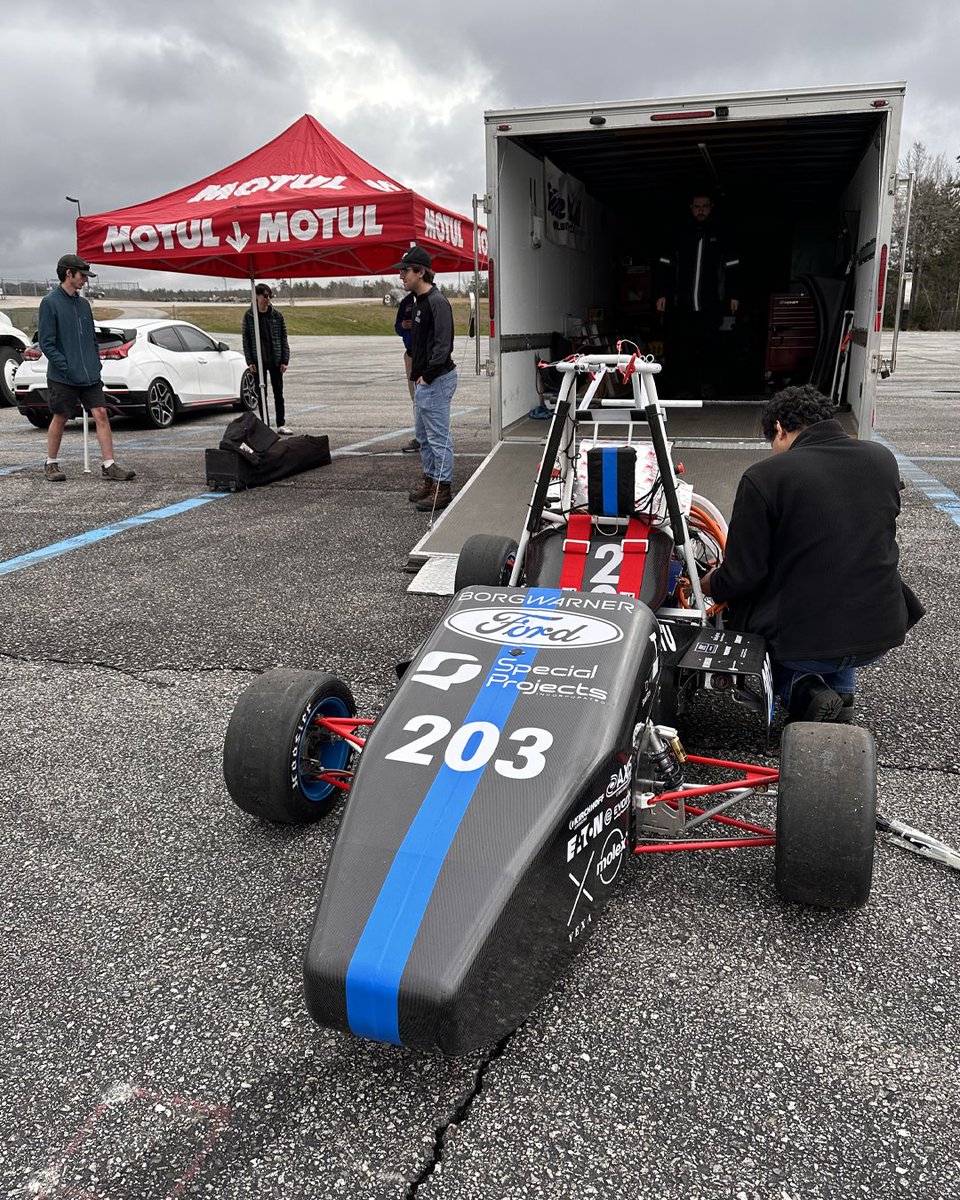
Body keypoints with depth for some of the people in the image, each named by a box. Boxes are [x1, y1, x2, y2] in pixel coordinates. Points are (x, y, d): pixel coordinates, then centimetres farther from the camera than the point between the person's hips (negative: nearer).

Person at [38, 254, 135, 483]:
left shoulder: (83, 303, 14)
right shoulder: (50, 303, -6)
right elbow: (46, 342, -10)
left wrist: (96, 365, 8)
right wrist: (66, 368, -16)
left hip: (90, 376, 5)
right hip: (63, 378, -5)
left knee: (101, 415, -4)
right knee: (60, 419, 5)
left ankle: (109, 466, -3)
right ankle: (51, 464, 21)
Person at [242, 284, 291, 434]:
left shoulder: (277, 315, 1)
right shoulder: (249, 316, -1)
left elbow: (284, 339, 2)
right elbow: (246, 340, 0)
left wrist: (285, 360, -5)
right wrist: (250, 361, -7)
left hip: (275, 361, 0)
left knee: (278, 393, 3)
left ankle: (281, 424, 8)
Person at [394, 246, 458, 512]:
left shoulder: (436, 302, -17)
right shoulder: (418, 301, 15)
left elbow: (443, 344, -23)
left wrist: (427, 376, -19)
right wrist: (418, 375, 15)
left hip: (436, 380, -11)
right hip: (424, 380, 11)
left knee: (438, 436, -4)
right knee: (423, 434, 19)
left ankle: (442, 489, 2)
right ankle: (430, 479, 31)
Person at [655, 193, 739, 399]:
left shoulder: (719, 236, 11)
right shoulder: (680, 234, 10)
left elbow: (732, 267, 13)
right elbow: (664, 265, 11)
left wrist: (733, 295, 6)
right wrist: (662, 294, 4)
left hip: (711, 304, 0)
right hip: (682, 304, 0)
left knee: (709, 344, -6)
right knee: (680, 347, -5)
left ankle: (707, 386, 6)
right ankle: (683, 387, 3)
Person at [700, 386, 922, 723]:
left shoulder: (762, 477, -15)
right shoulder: (883, 459, 2)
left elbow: (742, 576, -12)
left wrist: (712, 585, 12)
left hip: (801, 642, -5)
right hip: (882, 635, 6)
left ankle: (803, 692, 2)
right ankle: (842, 695, 19)